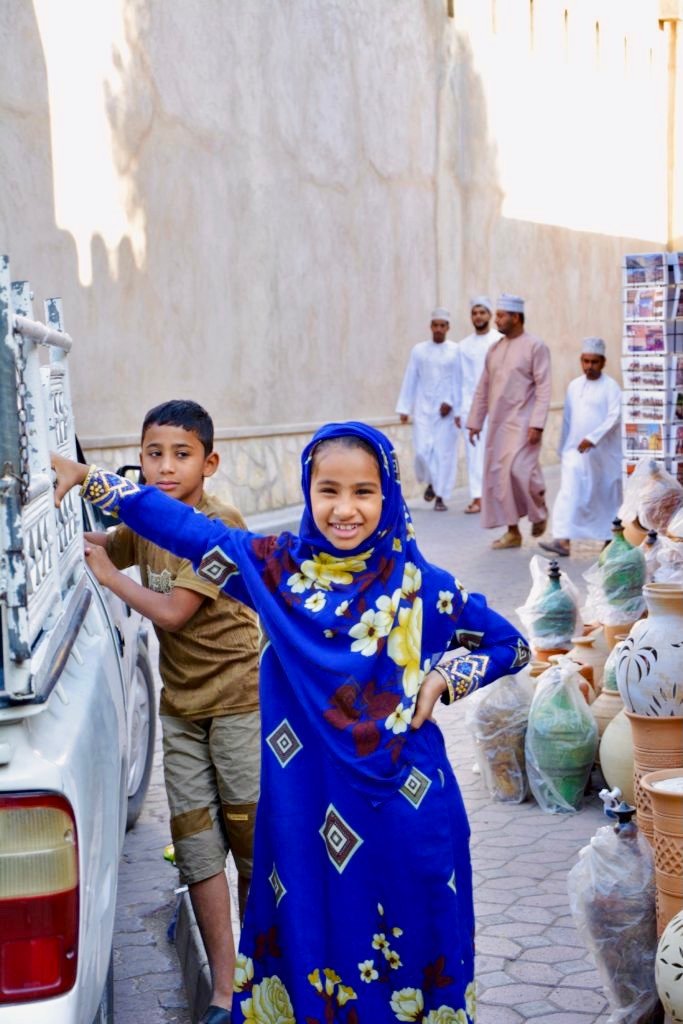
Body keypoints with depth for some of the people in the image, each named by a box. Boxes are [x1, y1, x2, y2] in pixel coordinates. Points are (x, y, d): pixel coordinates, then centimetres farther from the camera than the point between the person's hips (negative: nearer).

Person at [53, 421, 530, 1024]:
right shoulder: (275, 568, -1)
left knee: (406, 950, 10)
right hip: (305, 808, 2)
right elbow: (180, 525, 5)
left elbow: (511, 646, 7)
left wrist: (443, 678, -7)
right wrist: (88, 479, 2)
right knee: (311, 940, 14)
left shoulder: (421, 587, -5)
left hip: (403, 810, -1)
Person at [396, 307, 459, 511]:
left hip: (447, 409, -1)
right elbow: (410, 381, 6)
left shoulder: (456, 351, 0)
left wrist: (450, 402, -13)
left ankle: (441, 496, 8)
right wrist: (404, 408, 4)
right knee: (423, 450, -7)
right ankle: (431, 482, 22)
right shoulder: (419, 350, 4)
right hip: (423, 408, 1)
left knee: (445, 452, -2)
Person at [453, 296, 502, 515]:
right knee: (474, 452, 0)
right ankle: (477, 497, 2)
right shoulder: (463, 346, 10)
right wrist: (458, 410, 11)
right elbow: (458, 380, 13)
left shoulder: (501, 342, 0)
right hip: (470, 405, 3)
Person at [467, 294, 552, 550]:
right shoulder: (494, 349, 13)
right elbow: (483, 388, 17)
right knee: (498, 476, 3)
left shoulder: (535, 347, -5)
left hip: (522, 423, -6)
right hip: (498, 423, 6)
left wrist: (537, 424, -18)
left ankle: (539, 511, 10)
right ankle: (513, 532, 12)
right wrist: (475, 421, 14)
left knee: (519, 470, -18)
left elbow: (544, 388, -10)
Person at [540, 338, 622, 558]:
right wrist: (563, 448, 19)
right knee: (569, 493, -11)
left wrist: (592, 438, -24)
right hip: (576, 451, 3)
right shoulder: (574, 386, 9)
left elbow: (614, 418, -14)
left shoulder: (611, 387, -5)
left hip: (603, 452, -3)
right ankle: (563, 540, -18)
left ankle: (611, 537, 30)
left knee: (607, 495, 11)